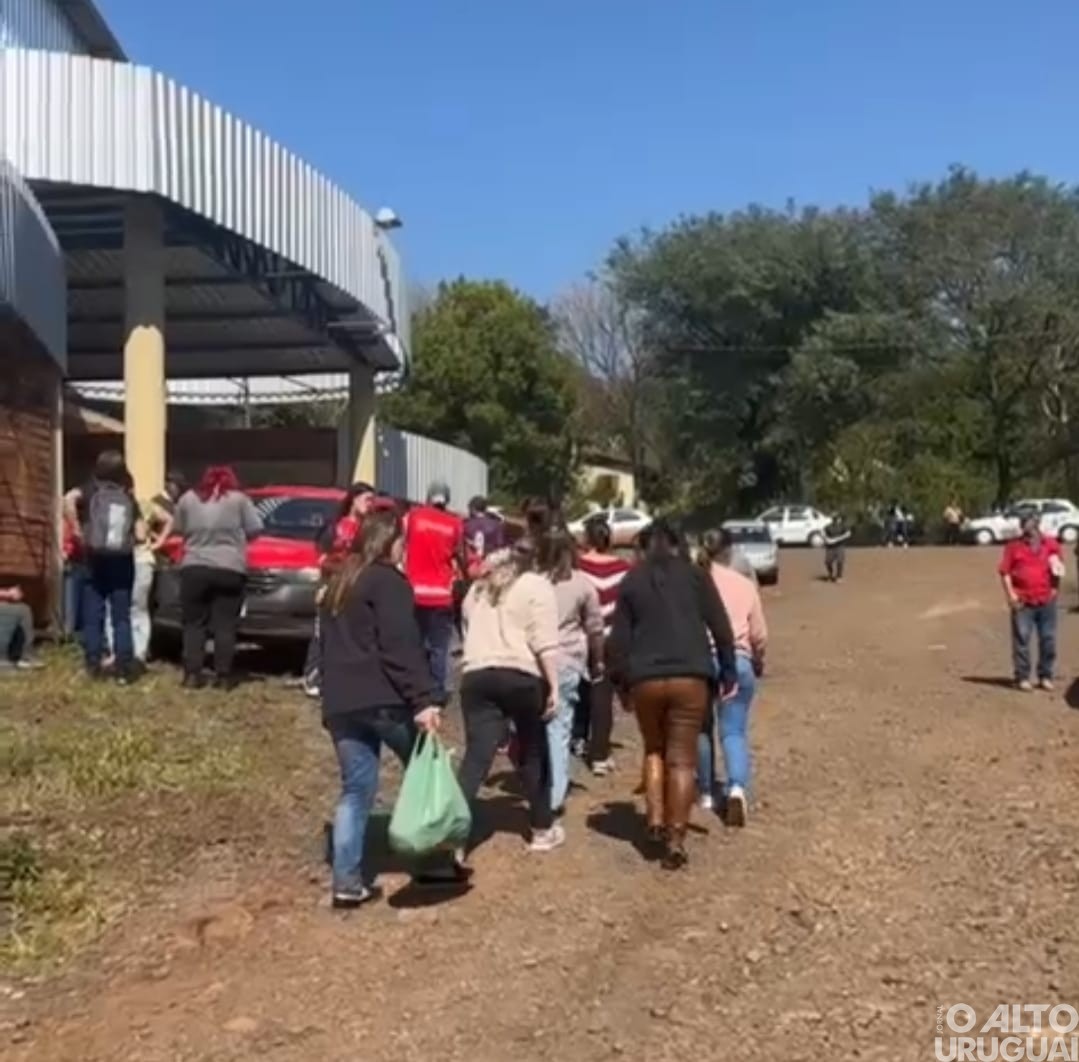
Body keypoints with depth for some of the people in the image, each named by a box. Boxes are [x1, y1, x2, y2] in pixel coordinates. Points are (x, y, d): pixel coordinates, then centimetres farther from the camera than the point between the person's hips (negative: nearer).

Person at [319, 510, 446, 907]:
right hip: (383, 698, -7)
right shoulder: (388, 581, -5)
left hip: (341, 703, 7)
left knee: (355, 789, 8)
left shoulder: (337, 584, 21)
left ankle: (348, 882, 1)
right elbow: (401, 646, -17)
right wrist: (423, 698, -22)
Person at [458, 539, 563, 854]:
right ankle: (543, 830, 25)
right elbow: (545, 644, -7)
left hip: (477, 676, 4)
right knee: (533, 755, 13)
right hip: (522, 676, -4)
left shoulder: (479, 587, 24)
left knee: (475, 758, -2)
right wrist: (554, 686, -8)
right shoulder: (537, 586, 4)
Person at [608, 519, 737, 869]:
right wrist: (728, 669, 9)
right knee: (682, 758, 3)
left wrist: (622, 681, 13)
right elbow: (720, 625, 3)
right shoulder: (694, 574, 10)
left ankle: (655, 820, 8)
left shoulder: (631, 582, 12)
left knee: (654, 750, 21)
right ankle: (675, 839, -2)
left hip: (645, 679, 1)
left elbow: (619, 638, 8)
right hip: (690, 676, -1)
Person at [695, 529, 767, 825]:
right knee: (734, 731, 2)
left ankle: (706, 792, 22)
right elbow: (759, 634, 10)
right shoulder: (745, 585, 7)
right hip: (737, 661, 0)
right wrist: (758, 661, 28)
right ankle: (737, 787, -20)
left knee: (702, 729, 16)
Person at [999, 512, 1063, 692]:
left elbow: (1059, 568, 20)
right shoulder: (1014, 546, 3)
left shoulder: (1051, 545, 10)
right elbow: (1004, 571, 2)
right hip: (1023, 602, -2)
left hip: (1046, 600, 3)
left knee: (1048, 639, 6)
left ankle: (1045, 676, 17)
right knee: (1021, 639, -3)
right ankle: (1022, 677, 3)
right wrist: (1010, 594, -8)